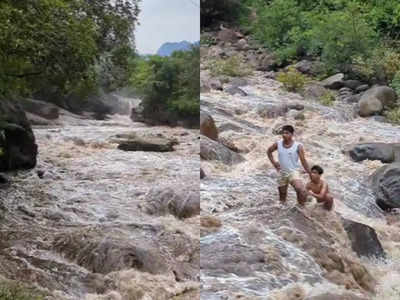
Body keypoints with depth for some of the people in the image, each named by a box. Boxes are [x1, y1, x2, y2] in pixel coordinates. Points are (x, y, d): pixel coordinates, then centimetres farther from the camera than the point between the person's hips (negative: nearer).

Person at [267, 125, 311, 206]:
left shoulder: (298, 146, -11)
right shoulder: (278, 144, -2)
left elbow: (303, 161, -8)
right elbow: (269, 151, 17)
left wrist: (310, 174, -8)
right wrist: (273, 162, 5)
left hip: (293, 172, -4)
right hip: (282, 173, 4)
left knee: (302, 191, -29)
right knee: (282, 195, 14)